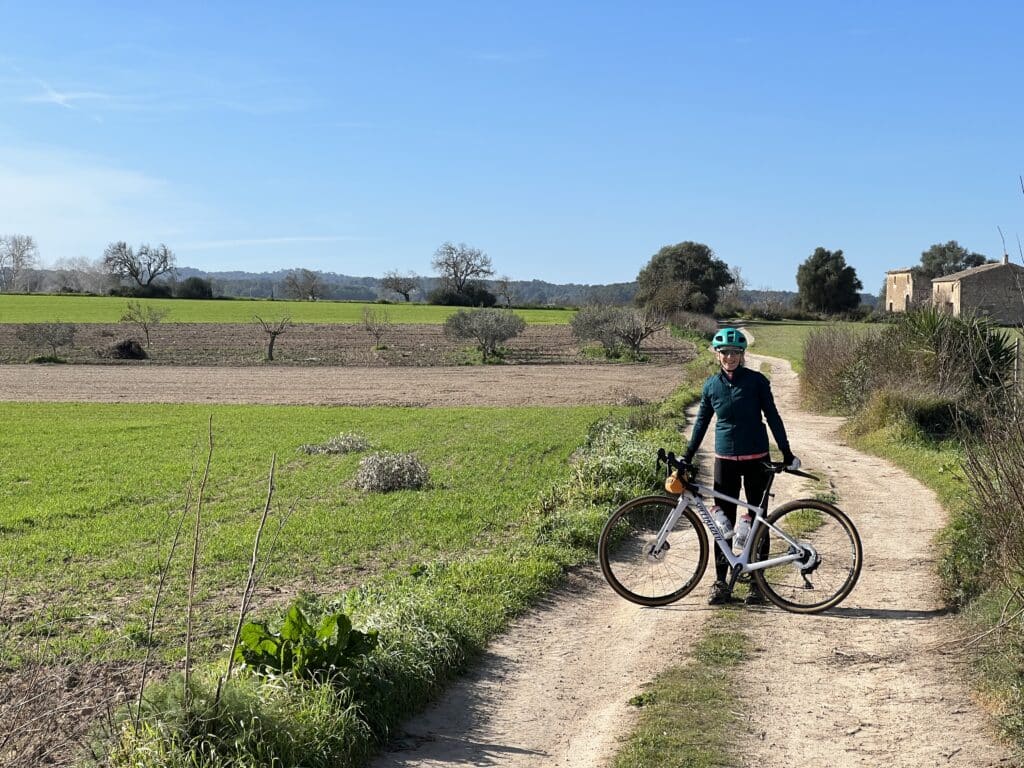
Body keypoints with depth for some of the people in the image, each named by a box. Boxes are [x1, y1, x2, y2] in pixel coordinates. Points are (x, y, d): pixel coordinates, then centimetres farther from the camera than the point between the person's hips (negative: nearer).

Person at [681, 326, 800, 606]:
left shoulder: (757, 381, -4)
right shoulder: (711, 384, 3)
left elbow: (772, 416, -1)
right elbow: (701, 421, 11)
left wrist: (787, 453, -3)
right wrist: (687, 456, 9)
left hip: (756, 459, -2)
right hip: (725, 460, 2)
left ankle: (757, 583, 12)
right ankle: (721, 583, 11)